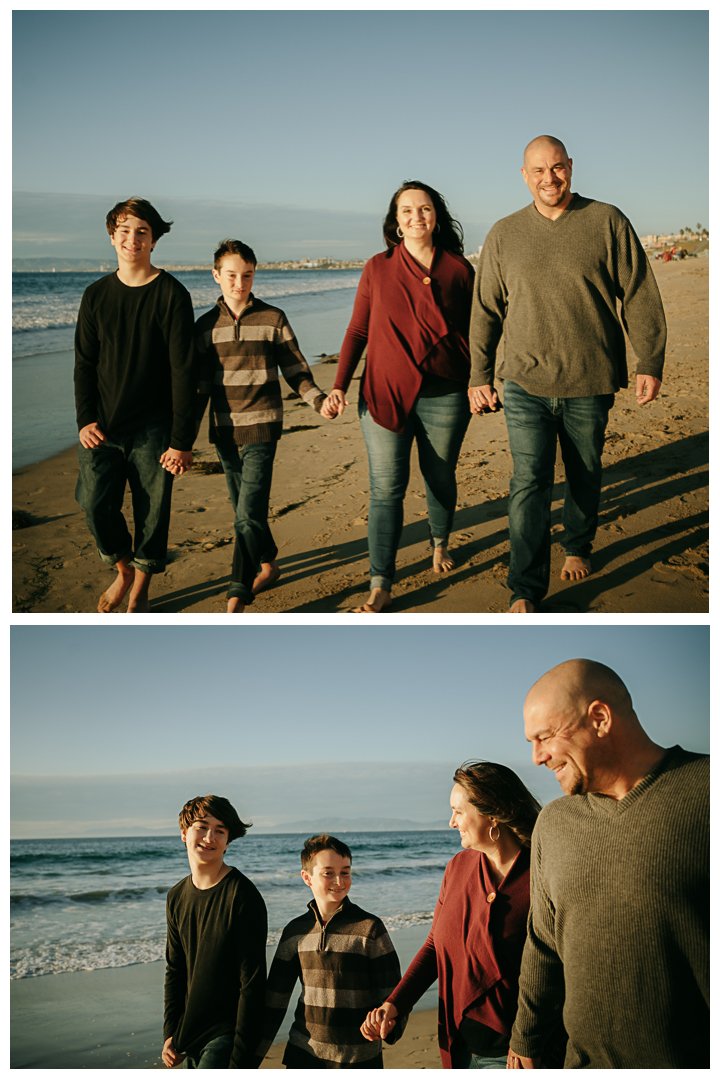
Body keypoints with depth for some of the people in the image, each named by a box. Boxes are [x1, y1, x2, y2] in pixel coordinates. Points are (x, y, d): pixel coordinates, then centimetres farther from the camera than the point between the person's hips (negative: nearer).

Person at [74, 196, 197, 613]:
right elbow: (84, 363, 9)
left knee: (152, 514, 4)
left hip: (153, 429, -3)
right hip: (103, 427, 3)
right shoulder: (96, 295, 6)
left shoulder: (172, 294, -6)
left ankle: (141, 590, 25)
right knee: (95, 503, -2)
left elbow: (184, 371, -9)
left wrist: (181, 439, -12)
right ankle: (123, 571, 25)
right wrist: (86, 419, -5)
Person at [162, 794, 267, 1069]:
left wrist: (240, 1059, -16)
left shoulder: (242, 896, -15)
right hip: (190, 1037, 7)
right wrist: (171, 1033, 6)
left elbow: (252, 983, -15)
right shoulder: (177, 897, 6)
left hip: (226, 1036, -7)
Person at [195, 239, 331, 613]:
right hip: (225, 430, 4)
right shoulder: (206, 326, 6)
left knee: (249, 514, -12)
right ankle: (268, 564, 37)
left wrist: (318, 400, -15)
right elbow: (199, 386, 11)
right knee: (244, 510, 14)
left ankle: (236, 600, -8)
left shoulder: (273, 319, 0)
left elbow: (296, 372, 3)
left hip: (262, 428, -4)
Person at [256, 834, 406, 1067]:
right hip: (303, 1054, 3)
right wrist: (252, 1054, 11)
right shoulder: (295, 932, 4)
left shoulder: (369, 928, -7)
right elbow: (275, 998, 11)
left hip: (359, 1058, -3)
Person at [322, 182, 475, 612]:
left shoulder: (459, 269, 4)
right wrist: (339, 386, -1)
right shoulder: (378, 269, 5)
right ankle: (380, 589, -2)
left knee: (440, 478, 14)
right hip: (385, 394, 0)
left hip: (445, 395, 1)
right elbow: (358, 331, 8)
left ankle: (440, 542, 44)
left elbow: (474, 331, 11)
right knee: (386, 488, -5)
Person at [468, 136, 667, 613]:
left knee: (585, 477, 14)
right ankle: (525, 591, -2)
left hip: (591, 383, 0)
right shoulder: (504, 235, 5)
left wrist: (650, 363, -4)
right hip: (526, 383, 0)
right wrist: (480, 376, 8)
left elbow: (640, 297, 0)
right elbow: (486, 311, 10)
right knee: (529, 485, -7)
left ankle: (578, 547, 40)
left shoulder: (608, 222, -1)